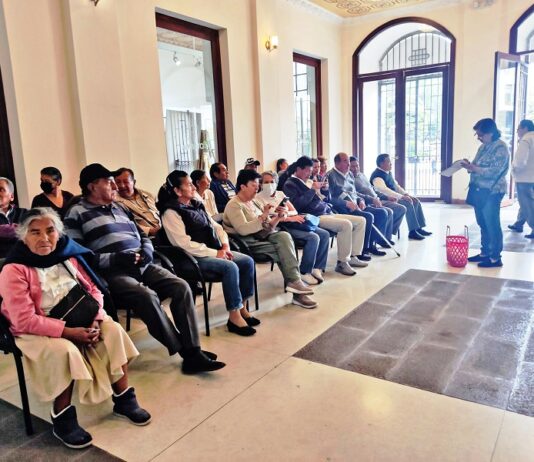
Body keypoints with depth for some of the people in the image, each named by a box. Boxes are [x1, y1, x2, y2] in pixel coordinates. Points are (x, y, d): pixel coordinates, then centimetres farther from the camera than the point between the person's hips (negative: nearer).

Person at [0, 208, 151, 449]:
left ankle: (123, 399, 0)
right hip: (37, 332, -5)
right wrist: (68, 331, -26)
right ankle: (62, 419, -11)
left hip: (80, 321, 6)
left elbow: (93, 291, 3)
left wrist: (95, 321, -16)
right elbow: (24, 320, -22)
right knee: (64, 351, -33)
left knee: (114, 330, -14)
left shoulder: (68, 256, 1)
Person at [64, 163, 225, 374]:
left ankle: (193, 352, -17)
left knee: (181, 287, -16)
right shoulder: (76, 214, 3)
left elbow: (142, 235, 30)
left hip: (143, 266, 7)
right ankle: (183, 350, -18)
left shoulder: (119, 208, 25)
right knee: (148, 296, -33)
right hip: (113, 273, -6)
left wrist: (147, 250, 5)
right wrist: (114, 259, -17)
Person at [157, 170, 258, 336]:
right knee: (230, 267, -29)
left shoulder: (196, 205, 15)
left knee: (247, 261, -8)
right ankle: (234, 316, -18)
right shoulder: (171, 212, -10)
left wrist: (225, 245, -2)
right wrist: (215, 253, -18)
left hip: (214, 251, 8)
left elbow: (216, 226, 17)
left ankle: (242, 306, 2)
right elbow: (185, 244, -19)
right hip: (194, 258, -8)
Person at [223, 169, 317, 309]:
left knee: (284, 236, -23)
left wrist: (278, 217, -2)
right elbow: (243, 230, -23)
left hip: (263, 236, 7)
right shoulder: (234, 205, -7)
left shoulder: (254, 202, 17)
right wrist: (263, 217, -26)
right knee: (284, 250, -23)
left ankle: (294, 282, -25)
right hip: (249, 243, -7)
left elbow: (268, 227, 16)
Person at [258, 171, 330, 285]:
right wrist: (290, 218, -19)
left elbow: (294, 211, 15)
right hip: (279, 226, -8)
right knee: (313, 237, -25)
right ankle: (305, 272, -15)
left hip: (293, 223, 8)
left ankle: (317, 268, -1)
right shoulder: (259, 198, -1)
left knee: (324, 234, -7)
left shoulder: (280, 193, 21)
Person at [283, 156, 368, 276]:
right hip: (315, 217, -9)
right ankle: (341, 263, -21)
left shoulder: (309, 181, 23)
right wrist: (313, 189, -15)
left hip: (328, 213, 10)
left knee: (361, 221, 1)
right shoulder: (290, 184, -2)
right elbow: (297, 204, -19)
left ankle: (352, 257, 2)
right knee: (346, 224, -30)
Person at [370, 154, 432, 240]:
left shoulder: (388, 173, 13)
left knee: (416, 201, 6)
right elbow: (383, 190, -35)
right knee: (408, 203, -27)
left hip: (393, 197, 11)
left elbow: (396, 185, 21)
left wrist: (406, 194, 6)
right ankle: (412, 232, -23)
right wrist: (401, 196, -35)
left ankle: (419, 228, 8)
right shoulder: (377, 175, -19)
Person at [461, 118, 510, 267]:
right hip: (479, 190, 9)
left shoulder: (500, 148, -12)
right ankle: (485, 253, 24)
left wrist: (473, 168, -24)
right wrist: (470, 165, 0)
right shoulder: (484, 146, 14)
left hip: (492, 192, -9)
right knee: (483, 224, 14)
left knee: (492, 225, -3)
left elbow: (494, 171, -21)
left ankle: (495, 258, 4)